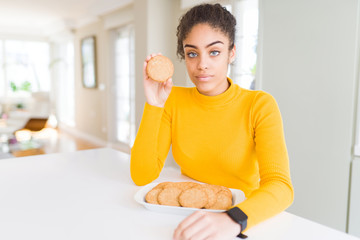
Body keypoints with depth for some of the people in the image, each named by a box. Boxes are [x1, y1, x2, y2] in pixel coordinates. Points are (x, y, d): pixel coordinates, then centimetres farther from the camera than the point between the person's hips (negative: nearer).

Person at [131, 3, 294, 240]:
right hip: (187, 216, 2)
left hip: (245, 221, -2)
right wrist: (153, 105, -17)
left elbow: (281, 187, -21)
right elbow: (143, 177, -8)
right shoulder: (174, 100, -2)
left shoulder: (259, 105, -10)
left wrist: (233, 219, -39)